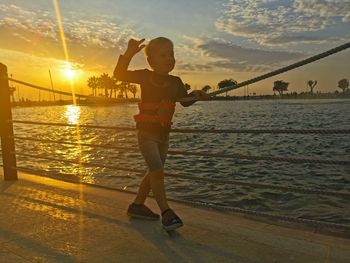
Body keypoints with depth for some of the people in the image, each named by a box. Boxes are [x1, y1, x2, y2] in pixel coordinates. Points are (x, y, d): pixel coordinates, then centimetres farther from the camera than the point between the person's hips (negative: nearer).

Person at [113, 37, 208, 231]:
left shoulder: (175, 82, 7)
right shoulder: (145, 76, -8)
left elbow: (185, 101, 12)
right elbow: (119, 74, -16)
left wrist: (195, 95, -8)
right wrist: (129, 53, -29)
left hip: (164, 134, 7)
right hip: (147, 132, -7)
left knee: (154, 172, 13)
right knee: (157, 171, -14)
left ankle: (137, 205, 28)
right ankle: (166, 212, -7)